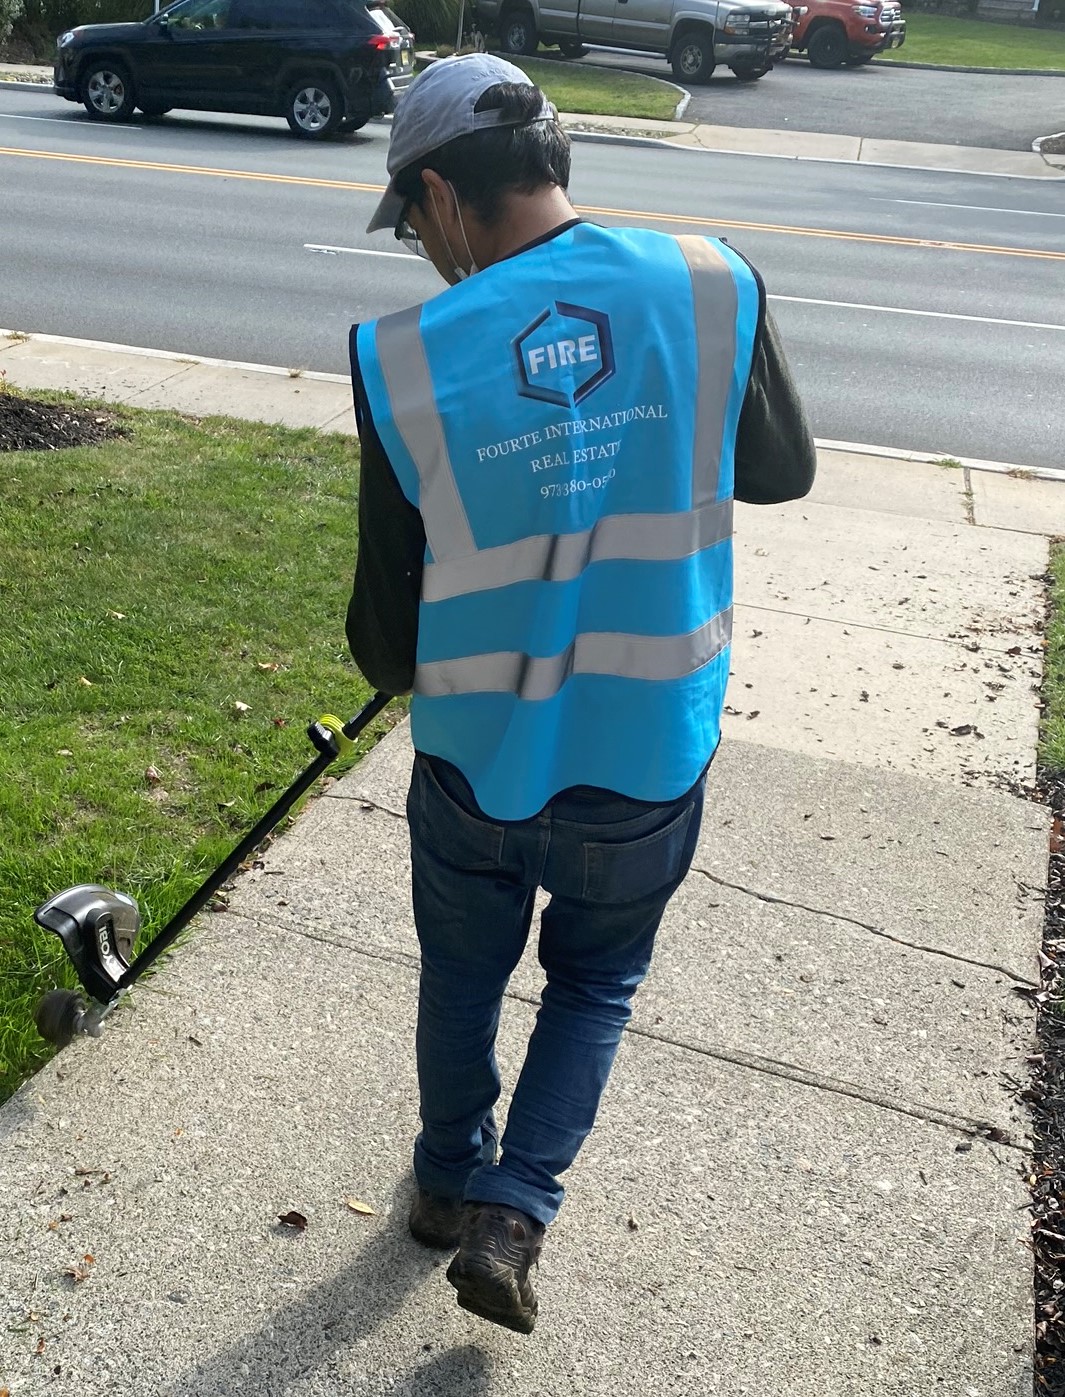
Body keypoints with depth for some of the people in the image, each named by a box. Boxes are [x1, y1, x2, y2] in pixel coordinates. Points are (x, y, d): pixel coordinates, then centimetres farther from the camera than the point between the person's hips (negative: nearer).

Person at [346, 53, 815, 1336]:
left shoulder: (404, 360, -15)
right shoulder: (712, 288, -12)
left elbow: (386, 639, -9)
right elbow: (783, 470, 7)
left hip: (477, 762, 0)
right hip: (650, 761, 1)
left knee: (464, 976, 27)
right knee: (594, 980, 28)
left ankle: (451, 1184, 49)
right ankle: (512, 1214, 25)